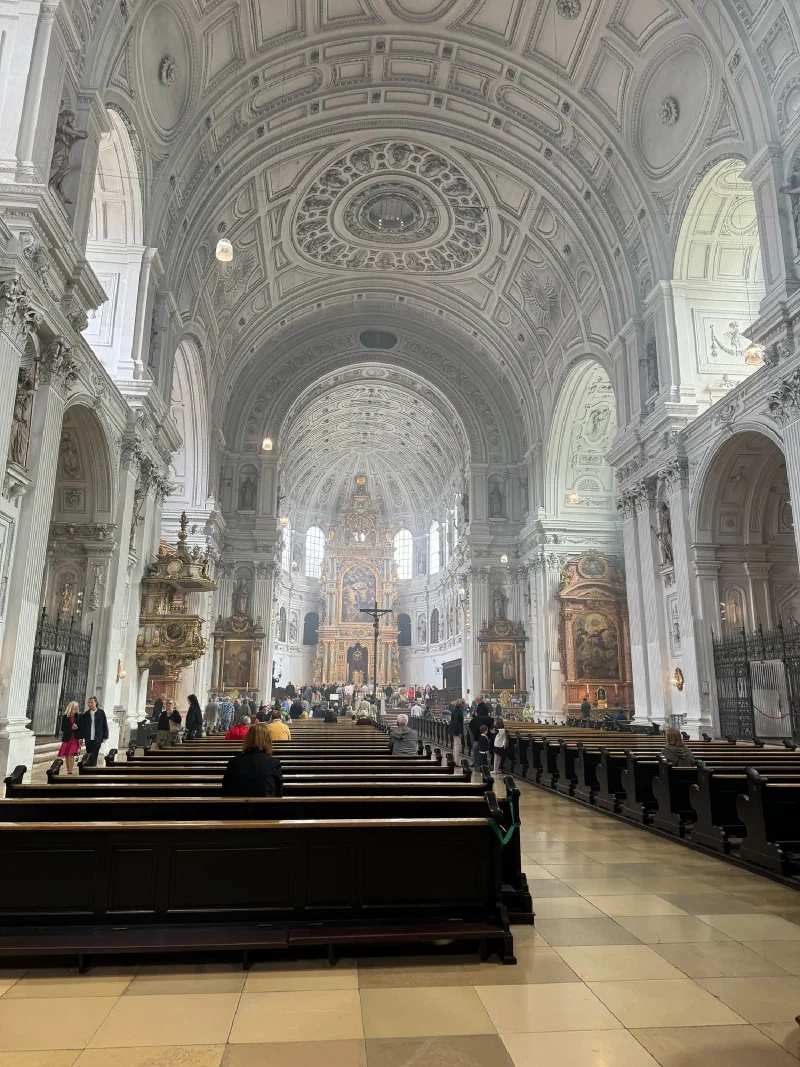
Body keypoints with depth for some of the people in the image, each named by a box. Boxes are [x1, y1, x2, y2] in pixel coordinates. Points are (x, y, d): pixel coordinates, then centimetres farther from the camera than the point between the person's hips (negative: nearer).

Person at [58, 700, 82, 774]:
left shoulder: (79, 716, 0)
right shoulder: (65, 716, 0)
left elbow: (81, 728, 2)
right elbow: (62, 728, 0)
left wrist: (80, 738, -9)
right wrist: (71, 728, -16)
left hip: (75, 738, -2)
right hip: (67, 738, 2)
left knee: (71, 755, -12)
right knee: (67, 756, 7)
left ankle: (70, 772, -13)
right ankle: (68, 771, 18)